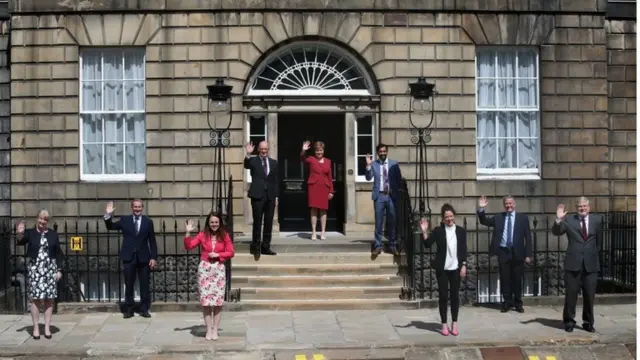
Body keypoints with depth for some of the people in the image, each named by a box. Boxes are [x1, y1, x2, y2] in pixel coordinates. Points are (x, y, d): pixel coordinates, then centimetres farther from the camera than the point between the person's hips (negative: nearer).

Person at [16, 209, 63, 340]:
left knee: (49, 298, 1)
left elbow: (58, 253, 8)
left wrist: (59, 269, 2)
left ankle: (47, 327, 8)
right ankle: (36, 328, 5)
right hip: (34, 268, -1)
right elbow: (21, 242, -17)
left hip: (50, 268, 2)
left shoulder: (53, 234, 8)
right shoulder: (30, 232, 3)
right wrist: (19, 234, -38)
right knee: (35, 298, -2)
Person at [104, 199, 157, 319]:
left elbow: (152, 241, 4)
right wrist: (108, 215, -15)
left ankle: (144, 309, 10)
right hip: (129, 257, 0)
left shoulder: (148, 222, 5)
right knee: (129, 285, 4)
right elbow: (110, 226, 2)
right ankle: (129, 310, 11)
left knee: (144, 285, 3)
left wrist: (153, 257, -3)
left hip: (143, 257, 0)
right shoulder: (125, 220, 6)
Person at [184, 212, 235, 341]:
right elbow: (188, 246, -5)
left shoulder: (224, 236, 2)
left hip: (219, 269, 0)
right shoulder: (203, 235, 1)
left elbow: (231, 252, 0)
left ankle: (215, 329, 8)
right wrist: (188, 233, -14)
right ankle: (209, 329, 8)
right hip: (204, 269, 0)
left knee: (218, 300, 0)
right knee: (205, 300, 0)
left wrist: (218, 255, -11)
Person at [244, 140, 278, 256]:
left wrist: (276, 196, 6)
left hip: (270, 196, 3)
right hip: (257, 195, -3)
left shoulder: (274, 163, 11)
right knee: (257, 222, -2)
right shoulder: (253, 160, 3)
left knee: (269, 222, 5)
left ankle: (266, 247, 12)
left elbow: (275, 181, 11)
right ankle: (255, 246, 7)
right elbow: (246, 165, -19)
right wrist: (248, 154, -35)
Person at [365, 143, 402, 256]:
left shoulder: (394, 164, 4)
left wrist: (398, 192, 1)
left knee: (392, 222, 6)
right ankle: (378, 245, 8)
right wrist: (368, 165, -18)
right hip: (379, 196, -1)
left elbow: (399, 179, 8)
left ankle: (392, 245, 16)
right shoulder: (373, 164, 2)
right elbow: (368, 178, -7)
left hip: (391, 196, 1)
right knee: (378, 222, 2)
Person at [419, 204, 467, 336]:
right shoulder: (438, 230, -1)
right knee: (443, 295, 1)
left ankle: (454, 323, 15)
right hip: (442, 268, -1)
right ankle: (444, 324, 9)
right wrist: (424, 231, -22)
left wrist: (464, 265, -3)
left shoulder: (461, 231, 3)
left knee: (455, 295, 6)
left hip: (456, 268, 1)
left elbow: (464, 250, 4)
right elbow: (427, 244, -9)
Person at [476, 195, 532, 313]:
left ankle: (518, 303, 17)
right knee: (505, 279, 5)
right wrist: (481, 209, -15)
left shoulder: (523, 218, 3)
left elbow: (528, 237, 2)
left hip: (517, 253, -1)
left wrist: (528, 254, -4)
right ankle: (507, 302, 14)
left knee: (517, 279, 6)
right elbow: (484, 221, 3)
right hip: (503, 252, 1)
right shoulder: (498, 217, 8)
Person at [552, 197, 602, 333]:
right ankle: (569, 321, 16)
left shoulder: (597, 220, 6)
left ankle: (588, 322, 21)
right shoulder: (569, 220, 1)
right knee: (571, 295, 4)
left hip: (591, 264, 2)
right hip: (573, 263, -1)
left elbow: (599, 241, 13)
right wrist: (558, 220, -25)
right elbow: (556, 232, -9)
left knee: (589, 296, 8)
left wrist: (596, 255, 14)